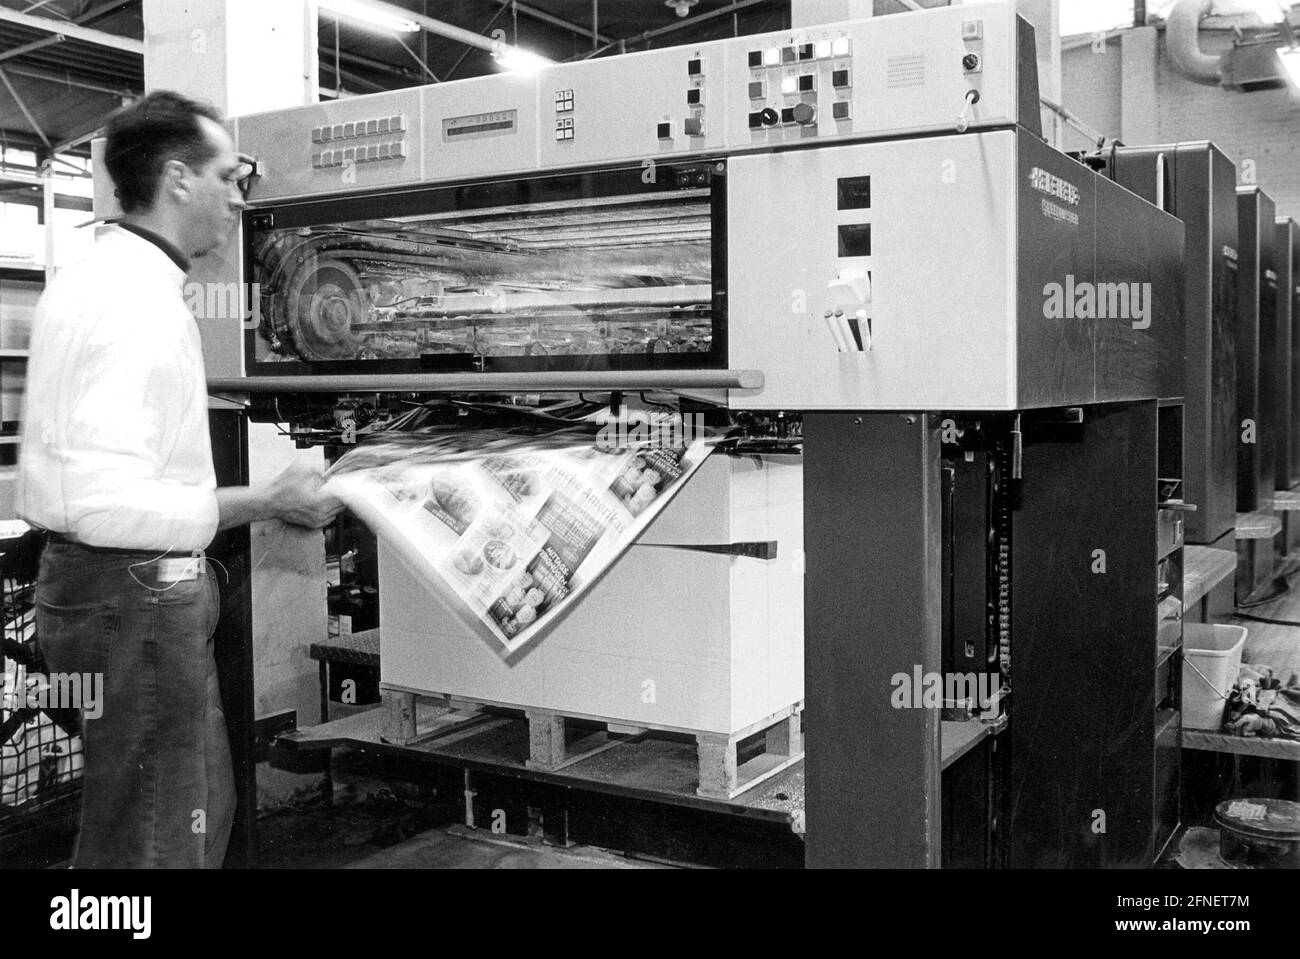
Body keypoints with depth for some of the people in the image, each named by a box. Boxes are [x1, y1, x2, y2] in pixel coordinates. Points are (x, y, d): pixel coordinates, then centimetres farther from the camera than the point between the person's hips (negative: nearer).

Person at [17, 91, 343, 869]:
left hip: (141, 590, 11)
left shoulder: (108, 277, 12)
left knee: (205, 807, 22)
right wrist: (266, 503, -19)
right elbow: (110, 506, -28)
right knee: (151, 839, 3)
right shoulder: (138, 300, -21)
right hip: (136, 592, -11)